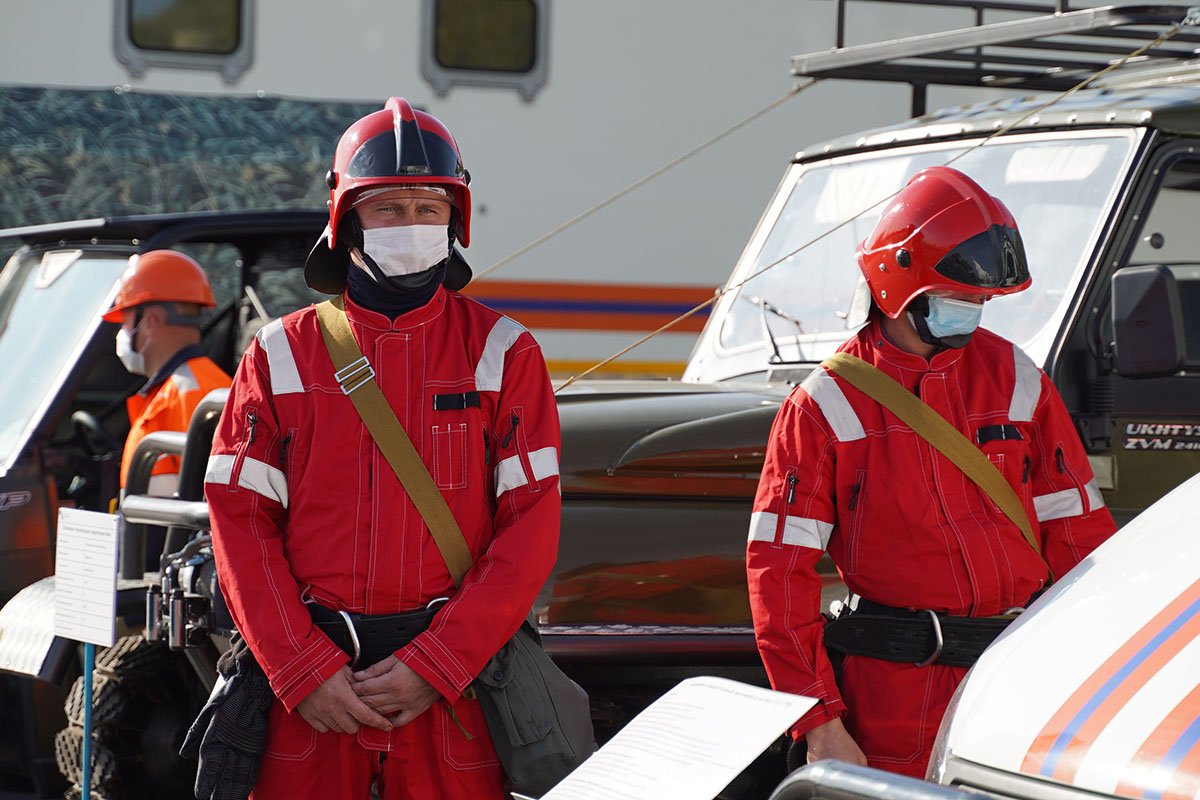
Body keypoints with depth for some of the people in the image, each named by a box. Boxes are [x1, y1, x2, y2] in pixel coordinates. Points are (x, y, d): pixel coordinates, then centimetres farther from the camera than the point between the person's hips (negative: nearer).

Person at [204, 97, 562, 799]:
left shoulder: (504, 354, 5)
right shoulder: (281, 355, 8)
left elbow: (532, 524, -2)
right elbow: (240, 522, 2)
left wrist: (433, 668, -12)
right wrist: (304, 670, -10)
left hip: (453, 681, -1)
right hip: (307, 689, 1)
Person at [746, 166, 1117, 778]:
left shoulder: (1015, 379, 7)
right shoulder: (827, 405, -3)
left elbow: (1078, 533, 9)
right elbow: (778, 566, -6)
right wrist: (819, 723, -12)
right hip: (895, 688, -3)